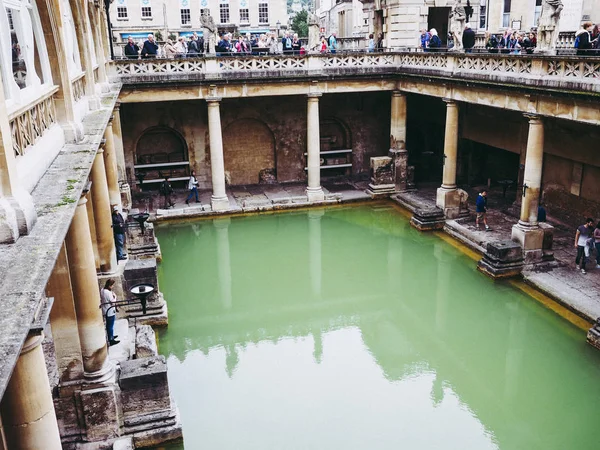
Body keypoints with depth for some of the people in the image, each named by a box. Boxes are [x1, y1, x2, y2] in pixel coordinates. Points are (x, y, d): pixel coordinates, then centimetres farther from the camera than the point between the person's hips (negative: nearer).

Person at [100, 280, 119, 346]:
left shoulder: (102, 290, -1)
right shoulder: (108, 292, -28)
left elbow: (101, 300, 10)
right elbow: (113, 303, -22)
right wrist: (115, 296, -9)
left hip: (105, 311, 9)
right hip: (110, 312, -9)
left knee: (108, 325, 24)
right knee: (111, 326, 4)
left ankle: (110, 336, 41)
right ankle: (111, 340, 13)